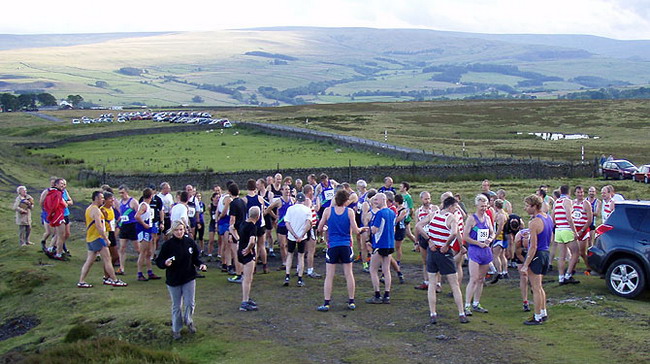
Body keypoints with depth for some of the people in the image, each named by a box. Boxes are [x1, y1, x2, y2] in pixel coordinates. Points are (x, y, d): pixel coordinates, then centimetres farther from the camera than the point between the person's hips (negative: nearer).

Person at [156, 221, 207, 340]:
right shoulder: (167, 244, -11)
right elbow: (158, 261, -8)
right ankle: (176, 329, 28)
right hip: (173, 280, -2)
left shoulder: (189, 242, -3)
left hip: (189, 278, 2)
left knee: (190, 303, 2)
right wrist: (165, 263, -29)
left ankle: (188, 321, 32)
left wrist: (201, 264, -9)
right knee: (176, 306, 10)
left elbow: (195, 257, 9)